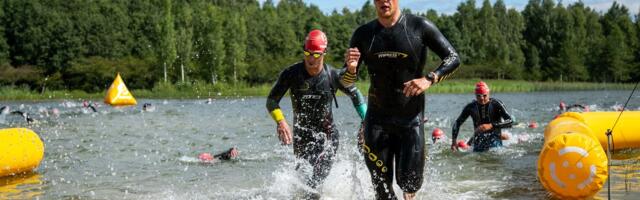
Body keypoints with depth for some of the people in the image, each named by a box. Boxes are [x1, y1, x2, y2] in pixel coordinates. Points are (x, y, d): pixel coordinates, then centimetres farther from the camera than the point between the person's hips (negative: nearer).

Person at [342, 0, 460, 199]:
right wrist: (351, 68, -20)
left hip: (411, 119, -2)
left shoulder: (419, 26, -5)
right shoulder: (363, 34, 2)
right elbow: (346, 82, 4)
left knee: (409, 183, -4)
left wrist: (429, 79, -21)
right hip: (377, 120, 2)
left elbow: (453, 58, -4)